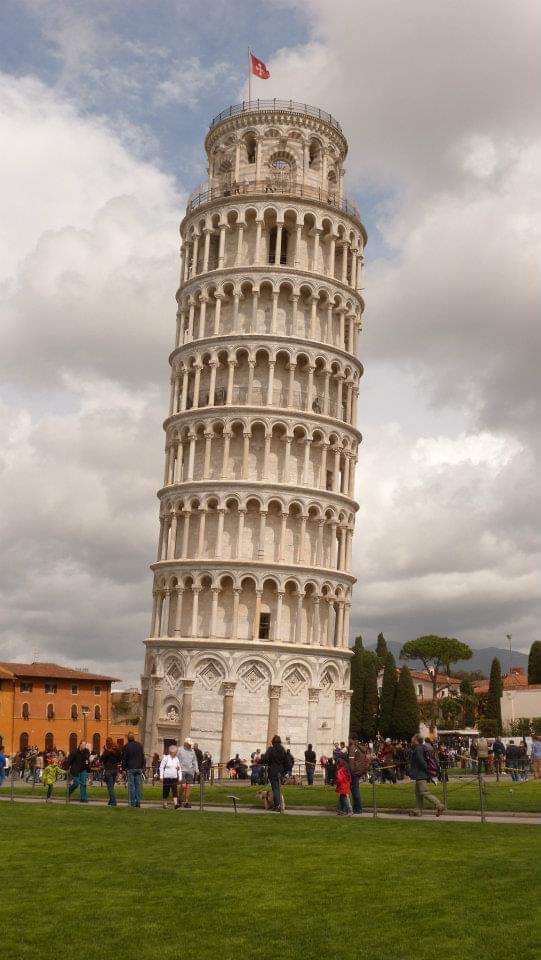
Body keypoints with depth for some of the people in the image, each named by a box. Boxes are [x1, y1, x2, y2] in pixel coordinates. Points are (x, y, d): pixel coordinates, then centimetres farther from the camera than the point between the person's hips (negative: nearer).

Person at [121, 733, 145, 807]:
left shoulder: (126, 746, -4)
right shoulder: (139, 745, 8)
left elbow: (124, 758, -3)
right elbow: (143, 757, 12)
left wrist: (123, 768, 4)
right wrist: (142, 767, 17)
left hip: (130, 768, -4)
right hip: (139, 768, 4)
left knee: (131, 786, -1)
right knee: (138, 785, 5)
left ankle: (132, 802, -4)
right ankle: (138, 802, 3)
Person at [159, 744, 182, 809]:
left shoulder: (176, 759, 9)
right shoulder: (166, 758, -2)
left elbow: (179, 769, 15)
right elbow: (161, 767, -2)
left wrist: (180, 777, 10)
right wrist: (161, 776, -8)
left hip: (174, 777, 3)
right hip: (166, 777, -3)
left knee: (175, 791, -9)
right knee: (166, 791, 3)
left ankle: (175, 804, -17)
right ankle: (165, 804, 17)